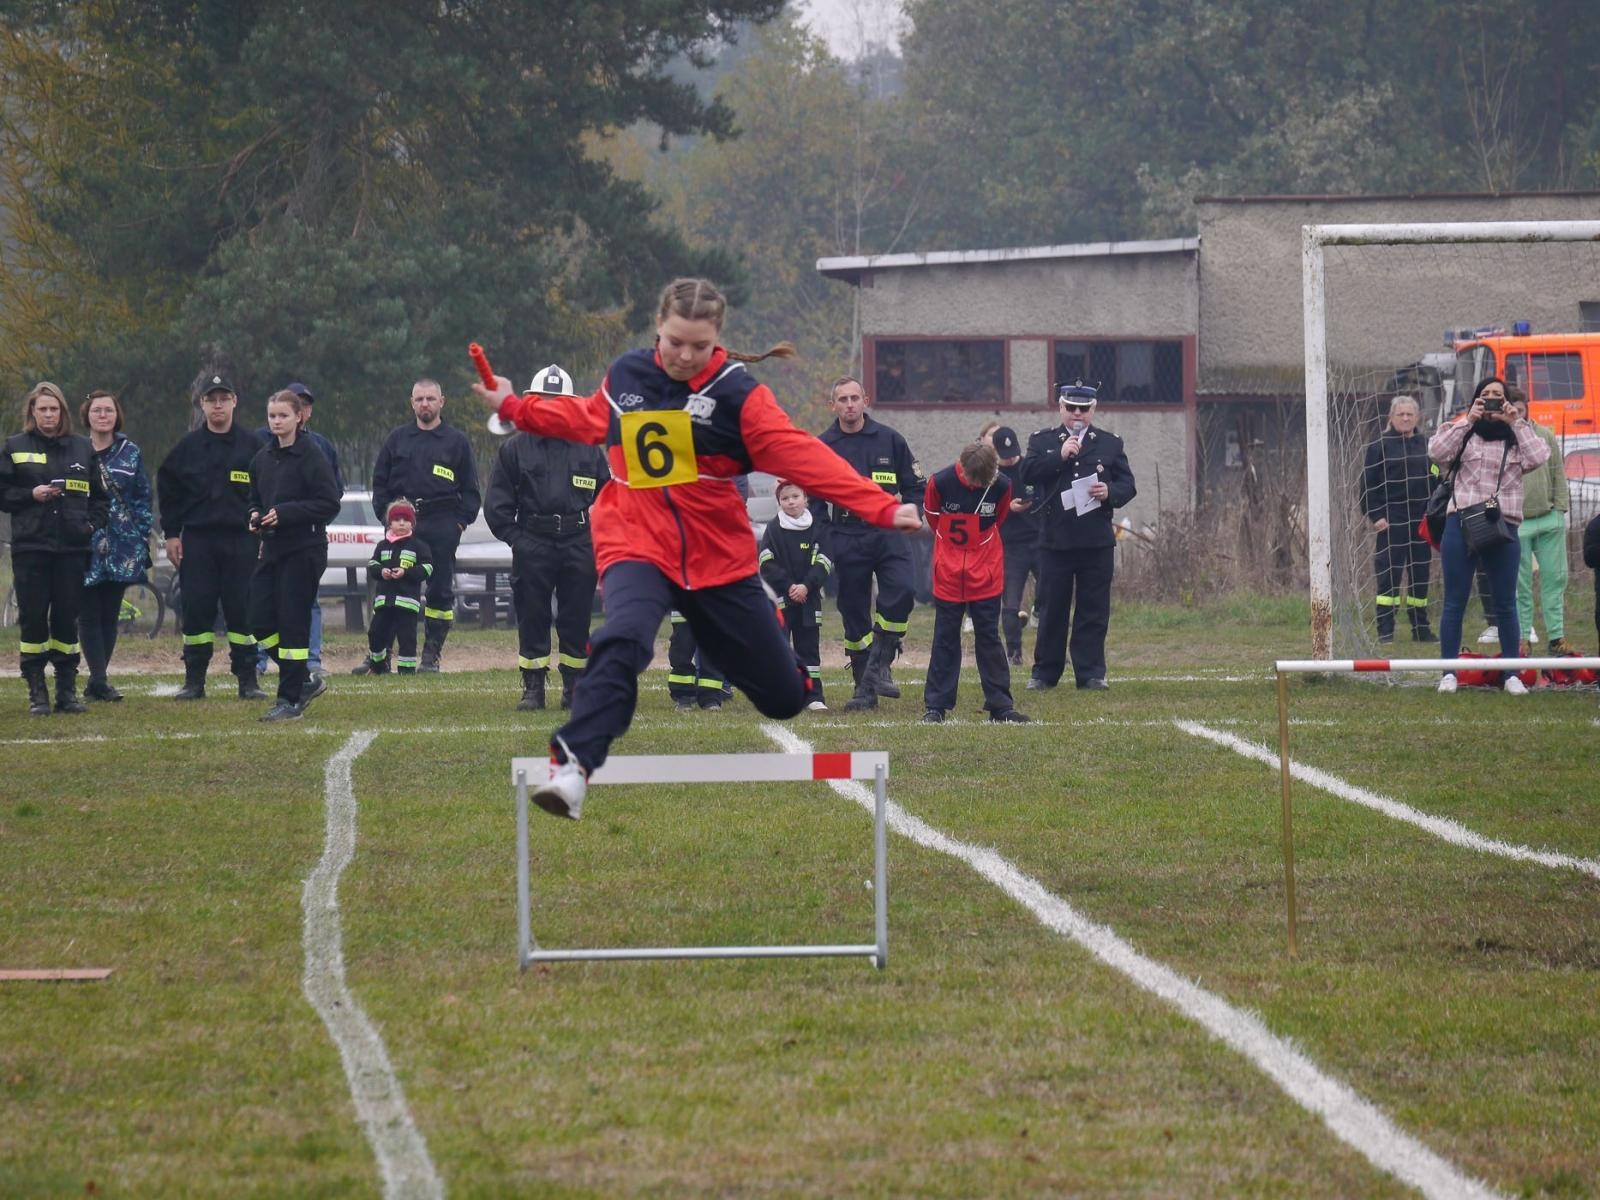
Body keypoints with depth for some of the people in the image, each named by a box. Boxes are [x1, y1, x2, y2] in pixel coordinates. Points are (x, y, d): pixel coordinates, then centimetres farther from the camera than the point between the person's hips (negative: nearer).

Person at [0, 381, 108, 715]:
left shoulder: (81, 447, 11)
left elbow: (98, 495, 17)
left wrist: (94, 525, 2)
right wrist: (31, 495, -10)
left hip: (72, 548, 2)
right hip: (30, 547, -2)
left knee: (68, 618, 1)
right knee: (33, 618, -3)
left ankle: (67, 690, 8)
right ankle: (36, 692, 1)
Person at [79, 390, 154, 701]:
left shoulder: (130, 453, 6)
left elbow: (143, 499, 7)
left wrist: (142, 537, 0)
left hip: (121, 545, 1)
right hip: (85, 545, -1)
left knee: (110, 614, 3)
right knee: (89, 614, -7)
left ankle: (97, 680, 10)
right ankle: (99, 681, -10)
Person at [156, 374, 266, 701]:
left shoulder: (251, 445, 4)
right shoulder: (188, 446, 8)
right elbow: (167, 489, 12)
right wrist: (171, 534, 5)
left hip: (241, 539, -1)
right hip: (197, 539, 1)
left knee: (242, 611, -2)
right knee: (196, 611, 0)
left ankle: (247, 680, 4)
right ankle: (194, 680, 6)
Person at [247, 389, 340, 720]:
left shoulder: (311, 457, -9)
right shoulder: (262, 459, 11)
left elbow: (330, 504, -13)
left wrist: (285, 513, -19)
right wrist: (255, 516, 1)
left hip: (304, 551, -7)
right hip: (272, 549, 7)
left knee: (293, 624, -5)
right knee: (261, 622, 2)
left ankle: (291, 700, 2)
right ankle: (305, 680, 20)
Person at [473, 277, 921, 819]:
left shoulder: (736, 393, -8)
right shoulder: (625, 377, 2)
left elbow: (802, 456, -16)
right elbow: (586, 419, 26)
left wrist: (882, 509, -27)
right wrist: (513, 407, 29)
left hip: (719, 559, 0)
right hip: (637, 549, 0)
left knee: (783, 696, 9)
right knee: (622, 642, -34)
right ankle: (573, 766, -36)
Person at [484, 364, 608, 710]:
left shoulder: (588, 449, 11)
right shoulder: (514, 449, 7)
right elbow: (497, 504, 5)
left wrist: (596, 538, 2)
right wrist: (516, 539, -5)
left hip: (579, 542, 1)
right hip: (532, 545, -1)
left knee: (577, 619, 2)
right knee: (531, 618, -1)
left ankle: (575, 687, 11)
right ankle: (533, 688, 3)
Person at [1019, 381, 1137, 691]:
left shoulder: (1110, 444, 11)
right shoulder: (1042, 441, 9)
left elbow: (1127, 485, 7)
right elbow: (1027, 473, -6)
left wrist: (1110, 492, -14)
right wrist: (1059, 457, -15)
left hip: (1096, 541, 1)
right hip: (1055, 540, -1)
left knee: (1094, 610, 1)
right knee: (1052, 608, 3)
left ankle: (1091, 673, 5)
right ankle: (1045, 672, 11)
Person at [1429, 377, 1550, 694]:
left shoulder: (1518, 434, 13)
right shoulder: (1464, 431, 10)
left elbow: (1538, 457, -5)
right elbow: (1437, 452, -6)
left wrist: (1515, 423, -4)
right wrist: (1467, 421, -7)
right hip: (1462, 523, -1)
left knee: (1506, 605, 4)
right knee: (1455, 602, 1)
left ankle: (1512, 675, 9)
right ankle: (1448, 673, 5)